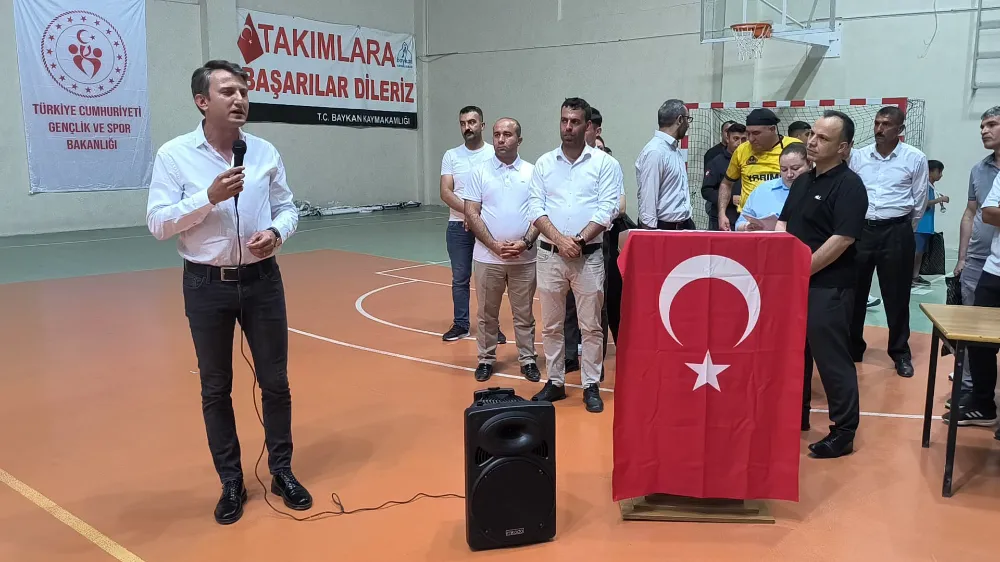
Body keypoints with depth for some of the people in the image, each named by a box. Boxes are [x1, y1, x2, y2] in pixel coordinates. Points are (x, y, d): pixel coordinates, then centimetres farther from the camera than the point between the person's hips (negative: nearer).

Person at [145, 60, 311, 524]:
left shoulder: (266, 152, 2)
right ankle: (231, 483, 25)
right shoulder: (174, 154, -6)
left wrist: (276, 232, -13)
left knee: (275, 381, 9)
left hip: (262, 280, 2)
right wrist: (210, 197, -21)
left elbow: (287, 208, 9)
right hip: (207, 285, -2)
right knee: (215, 388, 9)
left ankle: (282, 472, 26)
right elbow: (158, 224, -9)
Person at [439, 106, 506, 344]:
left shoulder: (495, 154, -1)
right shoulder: (451, 156, 5)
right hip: (458, 226, 2)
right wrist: (467, 210, -19)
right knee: (460, 277, 8)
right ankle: (460, 324, 19)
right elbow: (445, 192, -4)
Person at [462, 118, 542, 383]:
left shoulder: (532, 172, 3)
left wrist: (525, 242, -12)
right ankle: (486, 359, 21)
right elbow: (472, 214, -2)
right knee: (487, 313, 9)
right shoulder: (479, 172, 2)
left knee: (524, 314, 8)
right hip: (488, 257, 0)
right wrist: (495, 245, -12)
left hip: (524, 258, 0)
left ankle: (527, 360, 20)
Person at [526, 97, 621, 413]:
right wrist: (559, 240, -13)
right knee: (551, 325, 10)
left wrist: (578, 240, -16)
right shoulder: (544, 163, 7)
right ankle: (555, 383, 22)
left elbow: (606, 210, -7)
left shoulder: (605, 163, 0)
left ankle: (591, 386, 14)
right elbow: (535, 208, 0)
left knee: (590, 326, 3)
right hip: (549, 254, 3)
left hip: (588, 256, -2)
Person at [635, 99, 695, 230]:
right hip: (663, 228, -9)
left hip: (684, 226, 9)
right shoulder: (654, 151, -16)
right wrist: (651, 234, -19)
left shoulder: (675, 149, 14)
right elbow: (647, 198, -19)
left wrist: (687, 222, 19)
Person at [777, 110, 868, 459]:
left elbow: (841, 240, -19)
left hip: (828, 287, -8)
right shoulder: (803, 181, 13)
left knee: (832, 359, -3)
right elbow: (783, 224, 16)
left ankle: (844, 432, 8)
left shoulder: (849, 185, -12)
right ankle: (797, 415, 31)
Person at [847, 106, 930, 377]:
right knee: (854, 293, 7)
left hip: (896, 232, -2)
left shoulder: (915, 158, -2)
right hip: (861, 229, 2)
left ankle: (900, 353, 19)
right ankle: (852, 348, 20)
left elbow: (919, 202, 4)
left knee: (896, 296, 5)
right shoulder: (857, 156, 5)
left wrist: (904, 231, 7)